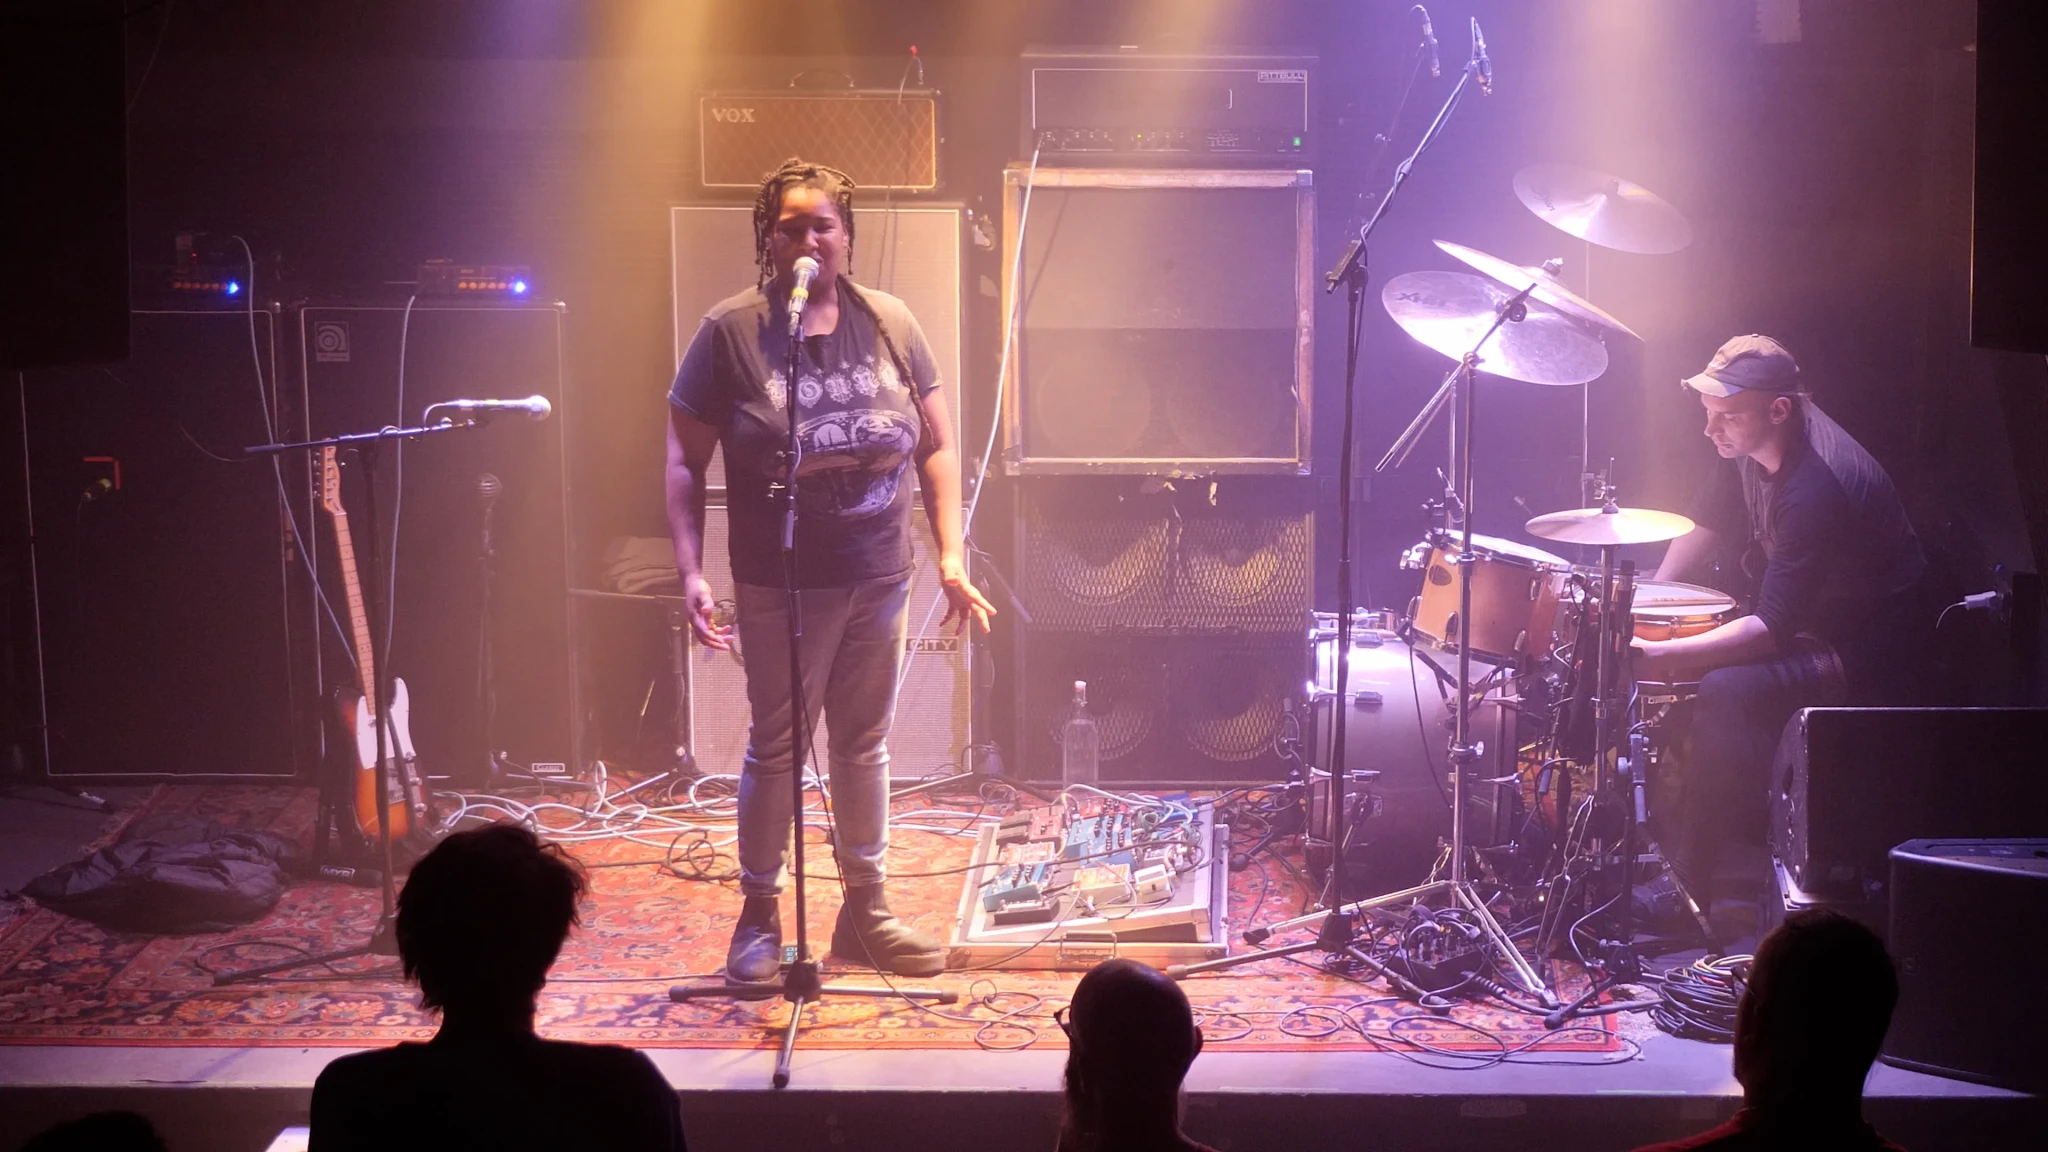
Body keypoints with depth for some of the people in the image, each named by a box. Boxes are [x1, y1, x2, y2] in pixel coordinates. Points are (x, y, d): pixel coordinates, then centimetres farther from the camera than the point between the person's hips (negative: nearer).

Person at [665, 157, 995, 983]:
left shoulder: (889, 324, 2)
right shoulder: (732, 333, -9)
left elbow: (935, 445, 8)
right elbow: (685, 462, -6)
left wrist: (951, 555, 1)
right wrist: (691, 572, -15)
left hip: (880, 578, 4)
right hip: (780, 588, -4)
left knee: (864, 744, 14)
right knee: (775, 747, 5)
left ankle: (864, 912, 27)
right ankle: (758, 917, 19)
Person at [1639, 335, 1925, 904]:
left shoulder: (1818, 488, -32)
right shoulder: (1751, 445, -6)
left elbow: (1772, 628, -33)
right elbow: (1705, 527, 11)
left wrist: (1662, 655, -40)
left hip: (1862, 650, -9)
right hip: (1800, 618, 10)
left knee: (1727, 691, -33)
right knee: (1632, 648, 0)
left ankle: (1689, 882, -25)